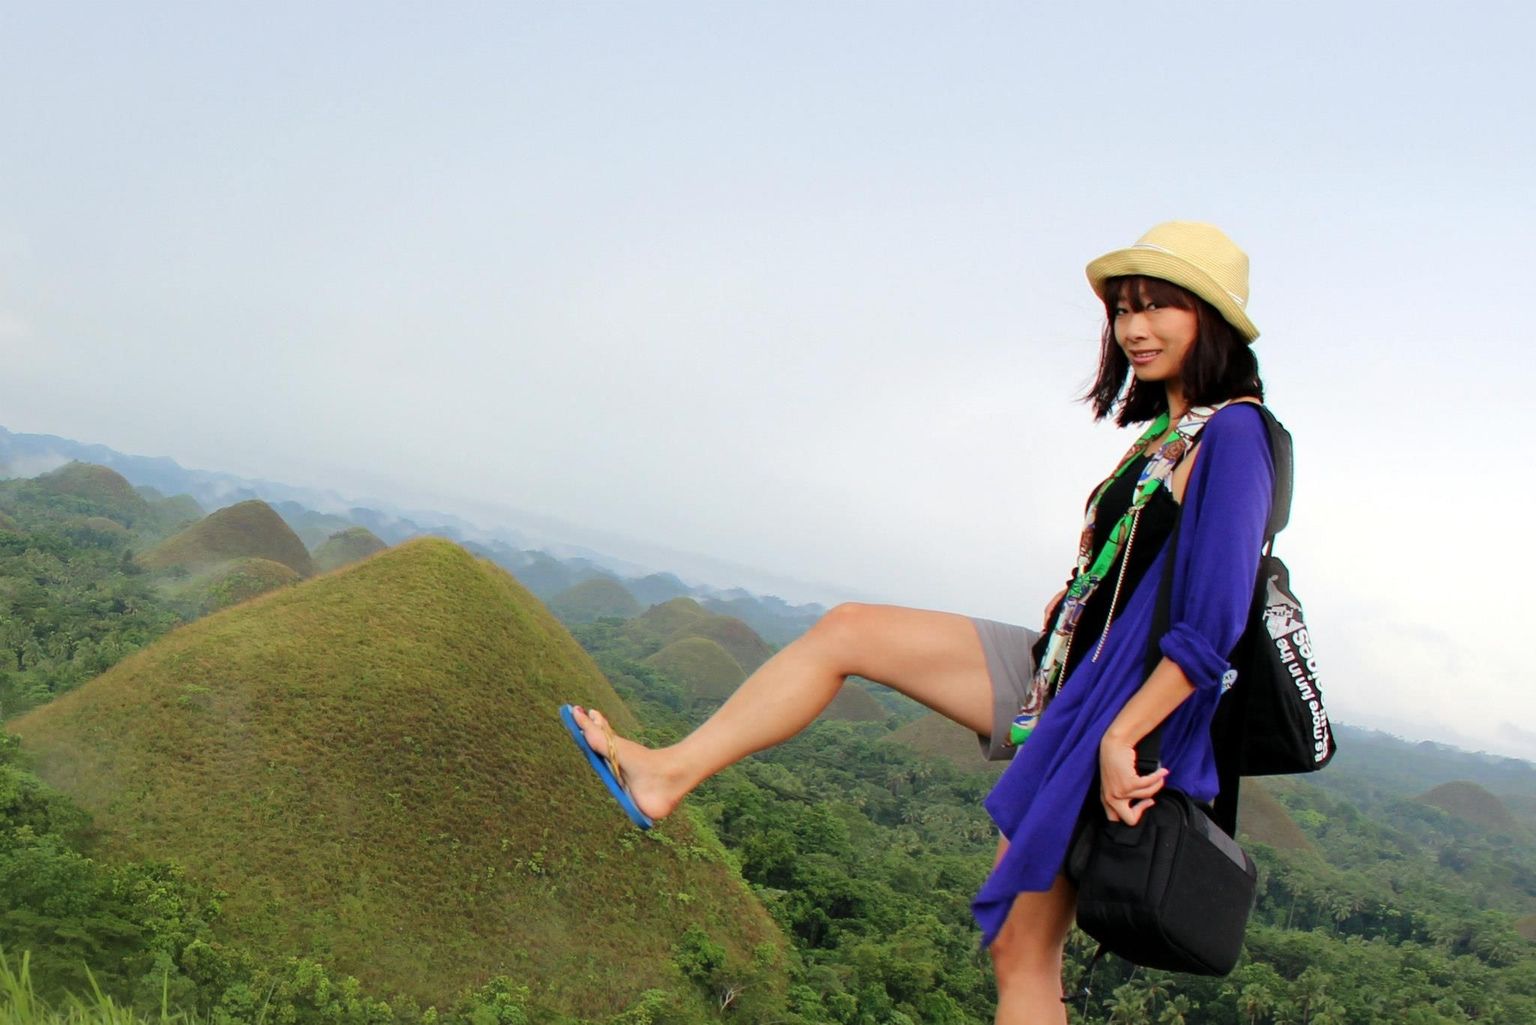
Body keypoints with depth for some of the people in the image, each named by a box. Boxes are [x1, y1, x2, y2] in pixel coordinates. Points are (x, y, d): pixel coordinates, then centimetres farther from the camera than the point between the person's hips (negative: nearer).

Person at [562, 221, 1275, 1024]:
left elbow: (1214, 622, -22)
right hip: (1052, 673, 9)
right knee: (845, 632, 4)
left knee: (1023, 946, -4)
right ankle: (664, 776, 5)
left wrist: (1121, 736, -26)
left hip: (1111, 710, -9)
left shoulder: (1232, 432, -15)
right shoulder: (1163, 434, 12)